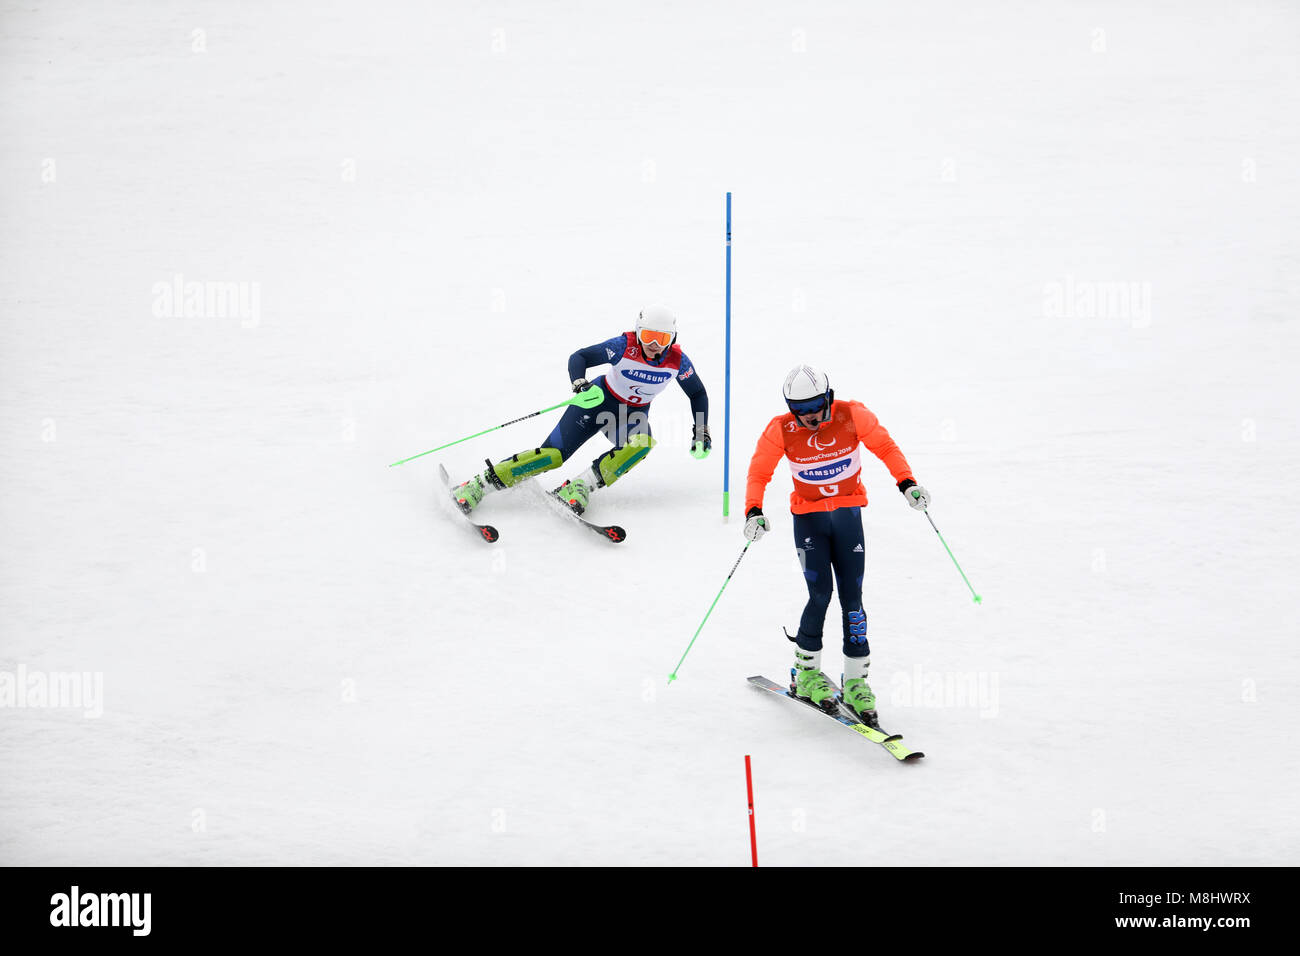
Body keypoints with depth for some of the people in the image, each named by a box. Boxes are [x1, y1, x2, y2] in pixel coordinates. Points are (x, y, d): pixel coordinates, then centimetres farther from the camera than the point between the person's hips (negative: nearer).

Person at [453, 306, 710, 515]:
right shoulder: (624, 346, -24)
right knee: (553, 454, -17)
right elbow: (579, 357, -22)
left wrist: (702, 431, -6)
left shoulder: (677, 360, -16)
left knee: (642, 443, -34)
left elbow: (698, 394, 2)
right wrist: (580, 384, -42)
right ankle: (478, 485, -13)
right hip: (599, 401, -3)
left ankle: (579, 488, -30)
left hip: (633, 416, 3)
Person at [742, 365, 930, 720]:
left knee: (851, 599, -2)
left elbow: (884, 446, 1)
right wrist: (754, 511, -19)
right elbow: (758, 472, -4)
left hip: (849, 515, 1)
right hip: (808, 518, -1)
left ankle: (856, 681, 7)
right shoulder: (780, 430, -12)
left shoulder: (852, 415, -12)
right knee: (820, 595, -12)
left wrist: (906, 483, -10)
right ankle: (806, 672, 7)